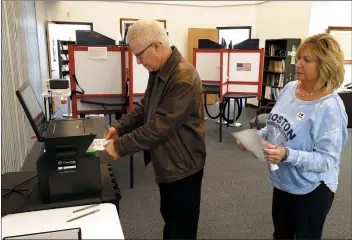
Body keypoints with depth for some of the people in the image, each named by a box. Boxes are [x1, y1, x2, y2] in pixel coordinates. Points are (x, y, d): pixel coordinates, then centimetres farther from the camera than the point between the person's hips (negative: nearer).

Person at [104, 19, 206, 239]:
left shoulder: (183, 78, -28)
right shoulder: (158, 72, 5)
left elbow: (160, 127, -29)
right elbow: (144, 107, 13)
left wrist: (121, 146, -21)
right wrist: (120, 127, 0)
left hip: (182, 165, -9)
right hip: (166, 162, 9)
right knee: (170, 218, 26)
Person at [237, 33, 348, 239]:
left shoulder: (329, 107, -25)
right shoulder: (290, 88, -4)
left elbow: (327, 159, -25)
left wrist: (287, 154, -37)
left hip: (311, 189, -6)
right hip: (282, 181, 7)